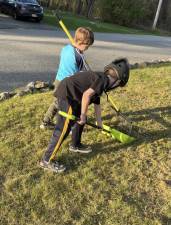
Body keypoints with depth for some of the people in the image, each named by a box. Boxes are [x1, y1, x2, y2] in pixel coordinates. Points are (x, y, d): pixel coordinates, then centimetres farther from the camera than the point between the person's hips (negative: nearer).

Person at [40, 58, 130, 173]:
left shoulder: (101, 79, 20)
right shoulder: (103, 79, -10)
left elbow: (97, 104, 27)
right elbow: (86, 95, -23)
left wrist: (100, 124, 34)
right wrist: (83, 114, -13)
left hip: (71, 95, 10)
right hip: (67, 94, -10)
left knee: (79, 120, 23)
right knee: (64, 129, -8)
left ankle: (76, 145, 43)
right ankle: (47, 160, 0)